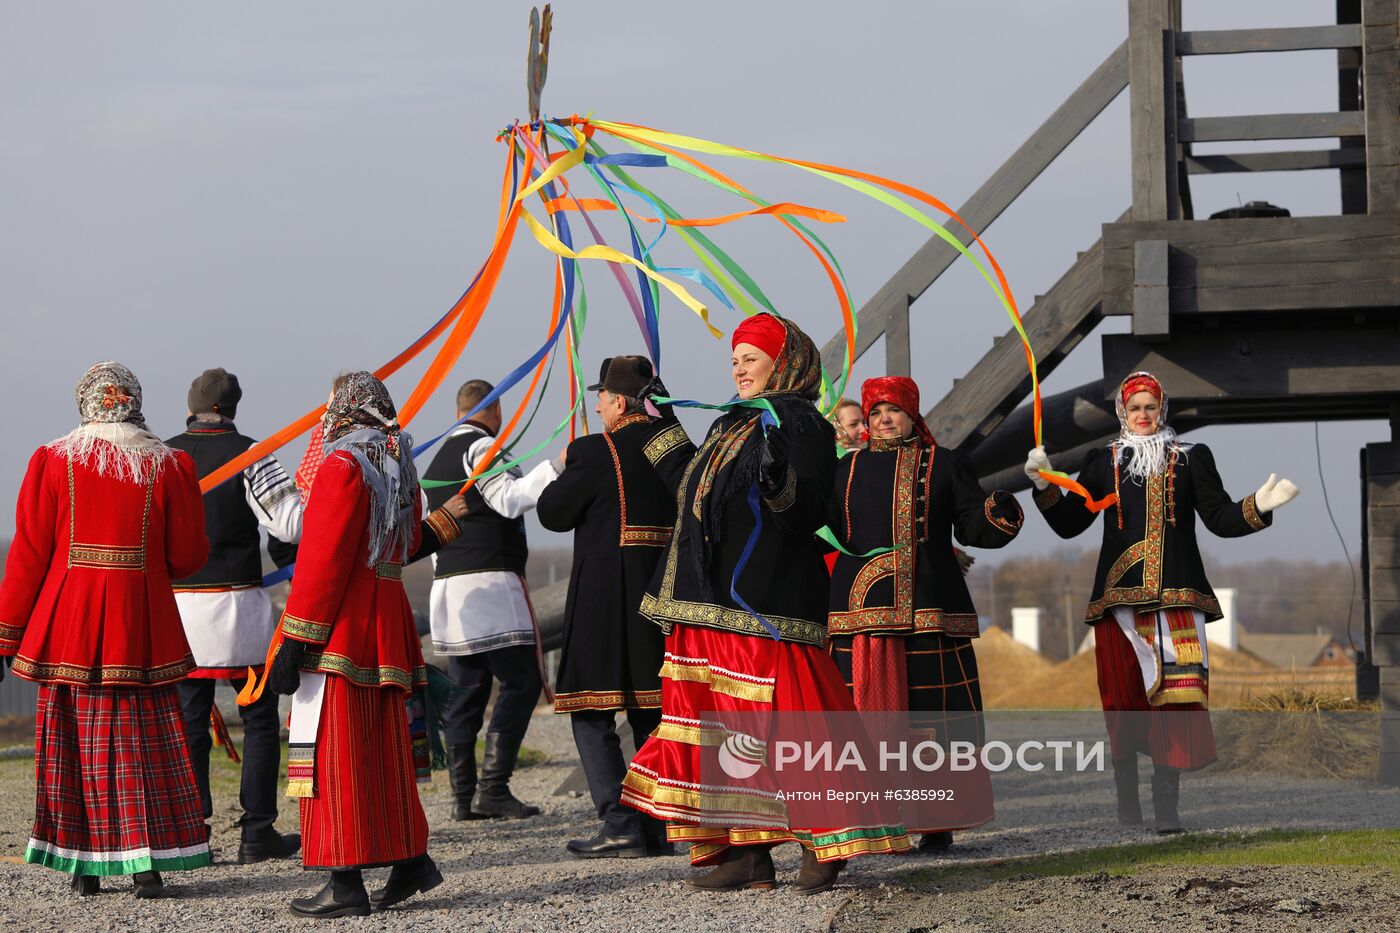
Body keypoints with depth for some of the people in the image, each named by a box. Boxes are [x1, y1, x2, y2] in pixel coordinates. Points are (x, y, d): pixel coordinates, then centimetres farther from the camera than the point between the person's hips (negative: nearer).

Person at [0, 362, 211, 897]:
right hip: (142, 629, 0)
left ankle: (84, 867, 12)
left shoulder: (51, 462, -1)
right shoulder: (169, 465, 0)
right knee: (142, 744, 6)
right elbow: (188, 557, 1)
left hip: (68, 628, 0)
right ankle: (147, 864, 1)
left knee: (74, 744, 9)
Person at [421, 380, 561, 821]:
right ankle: (493, 787, -13)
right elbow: (509, 498, -19)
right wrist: (555, 467, -23)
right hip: (490, 580, -9)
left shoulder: (438, 459, 22)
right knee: (521, 680, -6)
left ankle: (463, 796, 5)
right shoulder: (481, 447, -5)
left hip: (448, 582, 9)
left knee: (467, 689, 8)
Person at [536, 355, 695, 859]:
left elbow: (553, 513, -4)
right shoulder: (679, 445, 6)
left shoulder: (597, 452, -12)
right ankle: (658, 829, 12)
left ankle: (622, 827, -8)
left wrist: (564, 469, 13)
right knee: (653, 711, 13)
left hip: (606, 599, -6)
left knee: (592, 714, 0)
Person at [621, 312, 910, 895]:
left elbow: (810, 511, -17)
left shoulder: (801, 424, -6)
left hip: (767, 603, -9)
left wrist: (779, 480, -34)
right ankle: (747, 852, 7)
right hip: (715, 604, 9)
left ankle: (825, 845, -7)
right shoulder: (732, 426, 21)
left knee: (784, 717, -12)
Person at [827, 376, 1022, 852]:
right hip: (861, 609, 2)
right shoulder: (847, 469, 18)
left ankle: (939, 824, 2)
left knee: (935, 717, -3)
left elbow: (972, 527, 3)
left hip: (929, 610, -2)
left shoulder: (945, 464, 10)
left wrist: (999, 513, -18)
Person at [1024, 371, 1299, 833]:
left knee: (1174, 696, -10)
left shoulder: (1191, 458, 13)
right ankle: (1127, 797, 14)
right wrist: (1045, 487, -5)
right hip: (1120, 595, 1)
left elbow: (1220, 518, 7)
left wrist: (1258, 506, -11)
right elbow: (1069, 524, 10)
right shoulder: (1103, 462, 14)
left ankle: (1167, 806, -10)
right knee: (1124, 698, 0)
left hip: (1176, 595, -1)